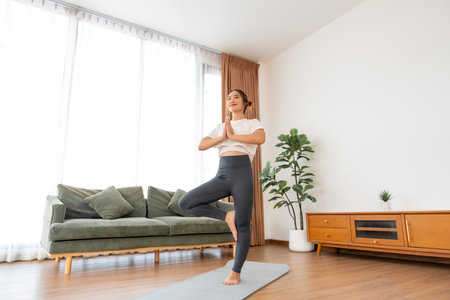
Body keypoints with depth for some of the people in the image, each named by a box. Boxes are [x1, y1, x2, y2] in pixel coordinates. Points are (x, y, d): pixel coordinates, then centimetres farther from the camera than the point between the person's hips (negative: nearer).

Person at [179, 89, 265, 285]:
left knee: (242, 225, -2)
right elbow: (201, 145, 11)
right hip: (221, 175, 4)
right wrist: (222, 137, -1)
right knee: (185, 203, -11)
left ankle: (236, 272, 16)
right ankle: (227, 217, 1)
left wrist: (233, 135, -5)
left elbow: (261, 138, -12)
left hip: (242, 173, -4)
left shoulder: (252, 123, 13)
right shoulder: (220, 127, 24)